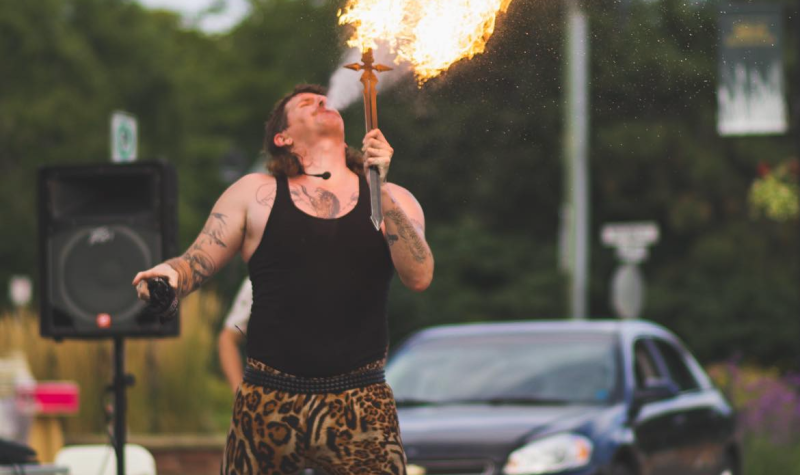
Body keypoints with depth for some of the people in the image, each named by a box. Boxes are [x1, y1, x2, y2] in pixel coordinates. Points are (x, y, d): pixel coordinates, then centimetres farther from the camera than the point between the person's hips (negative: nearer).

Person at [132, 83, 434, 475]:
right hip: (270, 400, 0)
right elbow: (196, 263, 6)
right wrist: (170, 275, -17)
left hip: (360, 404, 0)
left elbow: (419, 277, -5)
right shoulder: (255, 195, 9)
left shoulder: (392, 200, 10)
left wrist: (382, 192, -13)